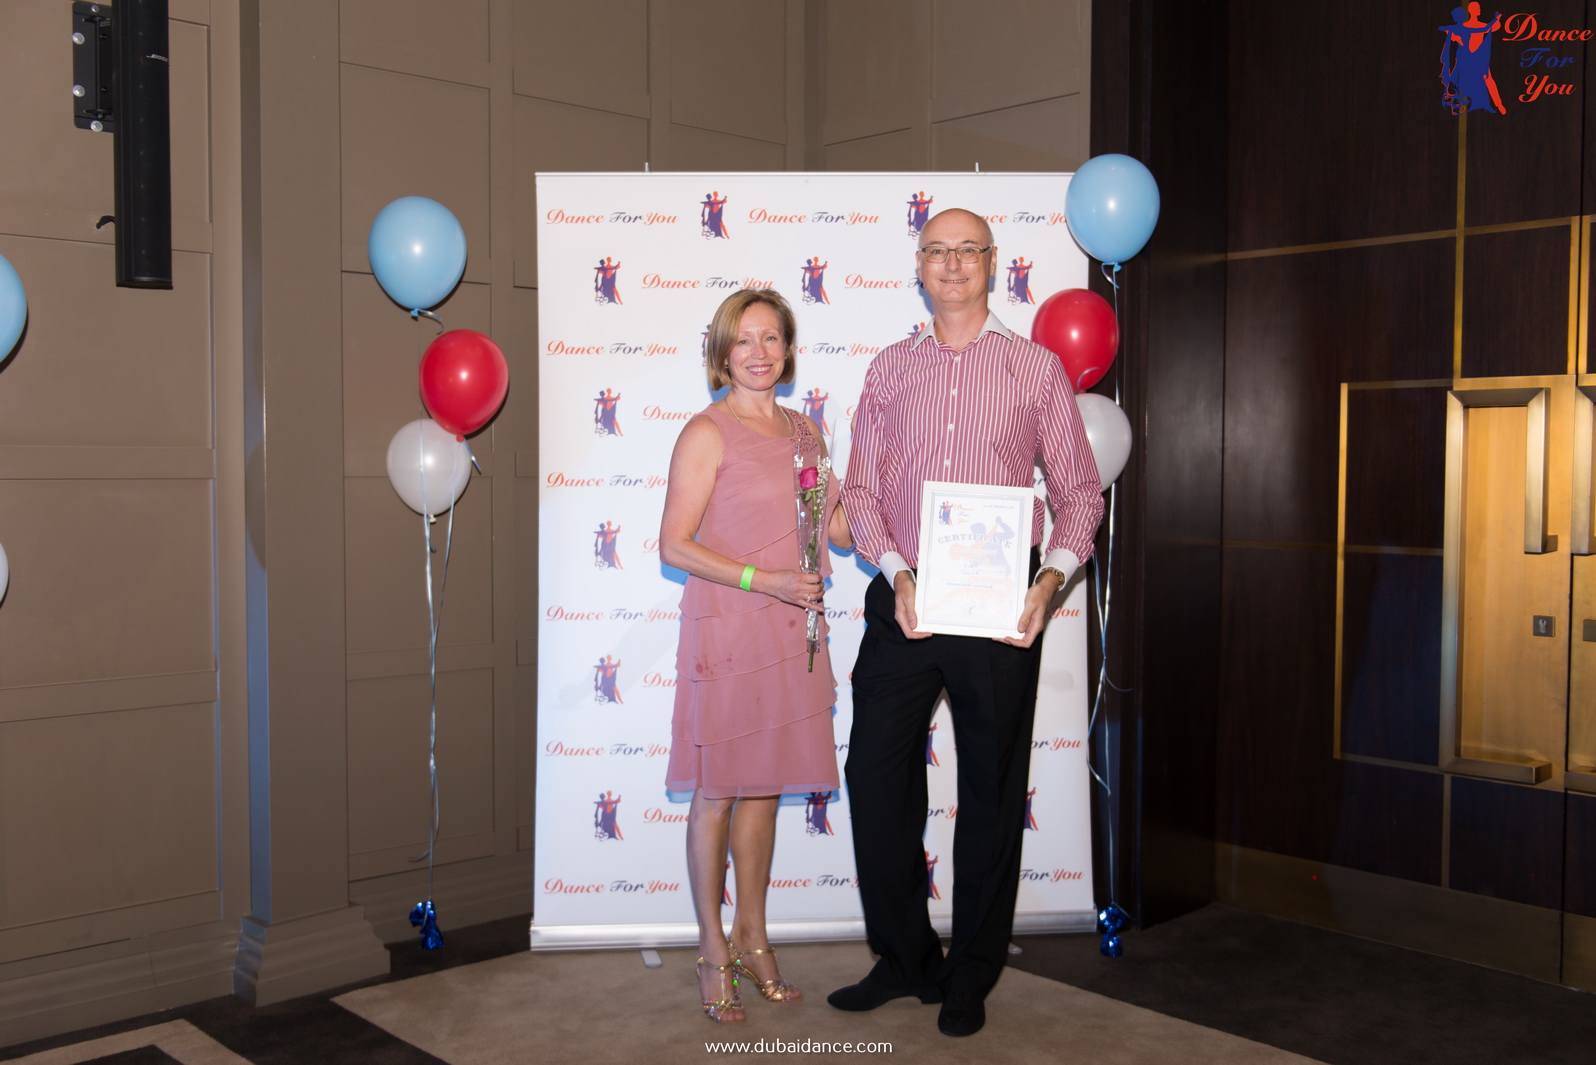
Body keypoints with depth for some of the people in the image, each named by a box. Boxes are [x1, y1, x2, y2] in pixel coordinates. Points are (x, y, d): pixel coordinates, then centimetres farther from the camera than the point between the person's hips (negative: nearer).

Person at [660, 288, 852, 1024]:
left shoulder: (803, 431, 12)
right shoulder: (706, 433, -7)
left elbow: (840, 527, 16)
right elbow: (675, 546, -11)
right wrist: (761, 580, -19)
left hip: (790, 632, 6)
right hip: (725, 629, -5)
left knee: (765, 786, 14)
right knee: (718, 790, 3)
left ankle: (752, 936, 28)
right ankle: (713, 950, 17)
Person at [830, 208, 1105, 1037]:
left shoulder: (1037, 369, 5)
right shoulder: (888, 370, 10)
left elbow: (1079, 488, 3)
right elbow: (860, 489, 6)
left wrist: (1054, 574, -13)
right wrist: (897, 572, -11)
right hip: (902, 598, 2)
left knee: (990, 791, 6)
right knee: (875, 774, 3)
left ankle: (970, 977, 23)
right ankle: (905, 959, 23)